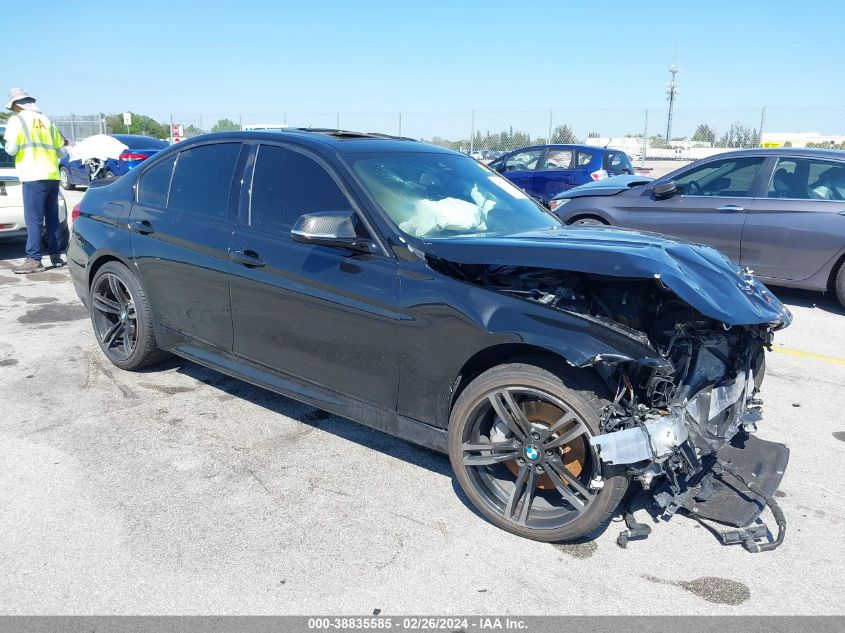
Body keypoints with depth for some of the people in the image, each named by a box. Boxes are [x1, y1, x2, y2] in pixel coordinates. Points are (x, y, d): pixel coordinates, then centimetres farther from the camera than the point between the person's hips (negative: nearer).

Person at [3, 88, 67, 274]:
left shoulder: (17, 120, 0)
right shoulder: (46, 120, 18)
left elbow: (11, 149, -8)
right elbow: (62, 151, 17)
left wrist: (7, 146, 14)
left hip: (34, 177, -6)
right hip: (53, 176, 6)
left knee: (34, 220, -7)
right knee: (52, 218, 12)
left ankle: (34, 260, -9)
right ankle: (56, 255, 16)